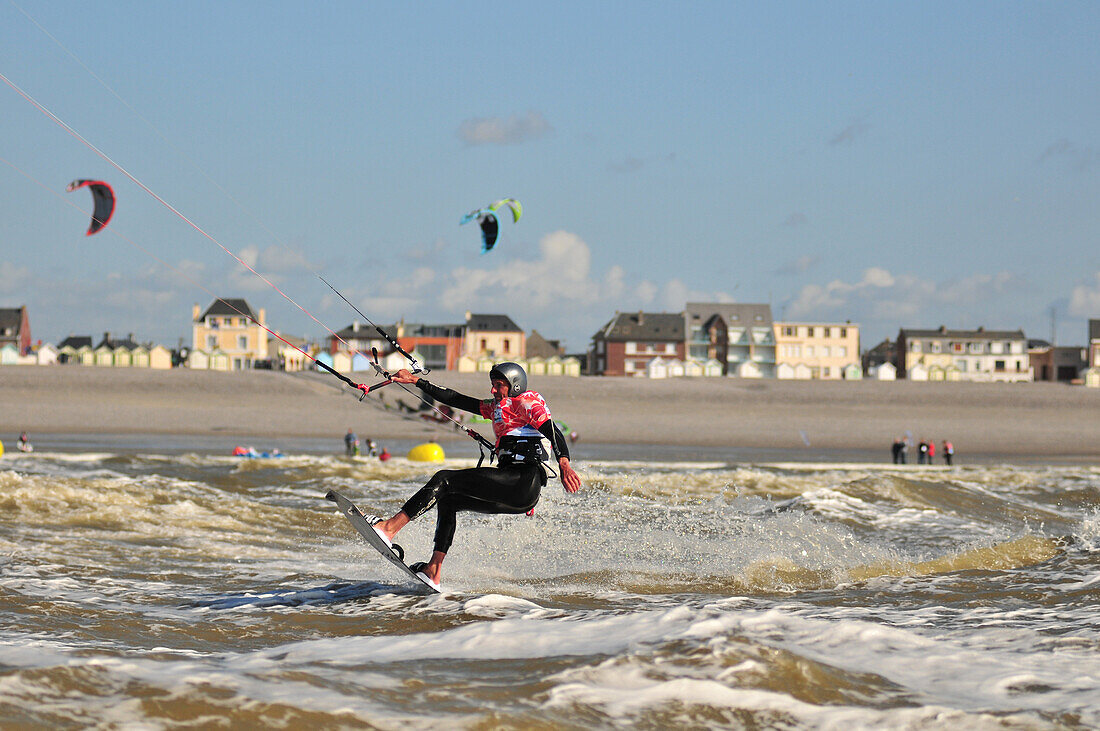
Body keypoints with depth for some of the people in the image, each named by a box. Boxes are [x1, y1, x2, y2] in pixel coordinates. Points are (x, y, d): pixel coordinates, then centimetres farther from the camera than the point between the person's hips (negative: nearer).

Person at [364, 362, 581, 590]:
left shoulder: (527, 401, 1)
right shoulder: (496, 407, 27)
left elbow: (551, 430, -15)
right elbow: (457, 400, 27)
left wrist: (564, 464, -33)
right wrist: (417, 381, 23)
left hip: (523, 481, -10)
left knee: (444, 479, -13)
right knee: (448, 500, 17)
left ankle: (388, 528, -20)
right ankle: (434, 571, 7)